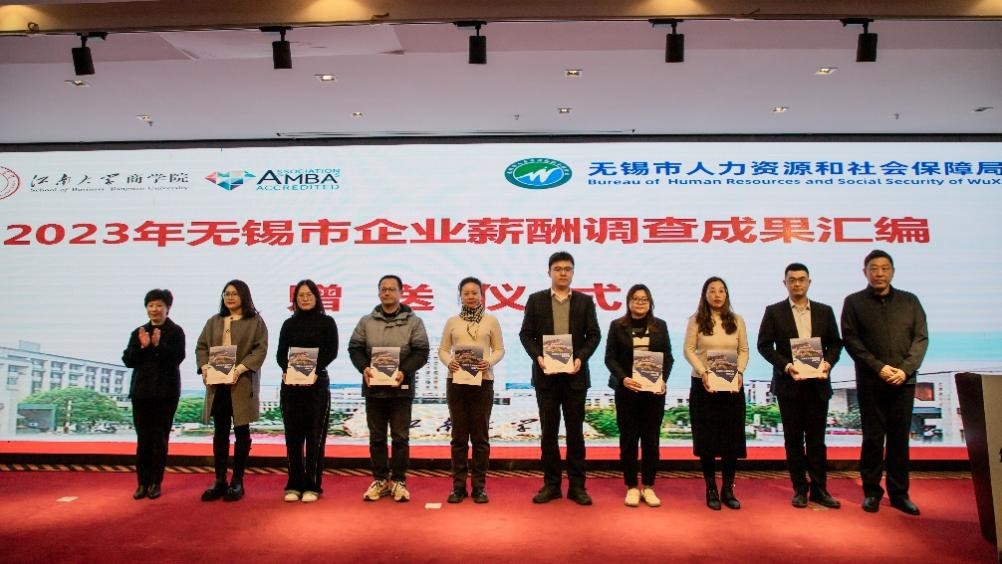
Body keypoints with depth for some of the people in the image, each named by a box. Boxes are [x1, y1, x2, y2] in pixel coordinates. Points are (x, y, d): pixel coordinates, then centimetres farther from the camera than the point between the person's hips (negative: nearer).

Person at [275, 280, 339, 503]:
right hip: (290, 384, 3)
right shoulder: (289, 324, 12)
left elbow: (332, 351, -5)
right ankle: (294, 484, 16)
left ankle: (312, 485, 8)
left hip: (317, 383, -3)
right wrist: (287, 370, -14)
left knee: (315, 435, 1)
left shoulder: (327, 322, 3)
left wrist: (314, 371, -18)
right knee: (293, 435, 6)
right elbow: (280, 353, 6)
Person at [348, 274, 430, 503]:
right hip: (373, 387, 2)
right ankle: (380, 479, 23)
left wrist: (404, 371, -18)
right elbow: (354, 348, 6)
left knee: (400, 437, 6)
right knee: (377, 437, 11)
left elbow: (421, 352, -4)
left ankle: (399, 481, 18)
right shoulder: (366, 322, 7)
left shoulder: (413, 322, 0)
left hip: (401, 389, -2)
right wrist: (364, 368, -12)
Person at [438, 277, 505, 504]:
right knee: (459, 435, 7)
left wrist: (489, 362, -14)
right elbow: (442, 350, 8)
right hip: (456, 381, 1)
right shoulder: (452, 322, 7)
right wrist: (449, 362, -13)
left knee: (480, 435, 4)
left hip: (483, 382, -1)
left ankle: (479, 486, 14)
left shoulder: (491, 321, 4)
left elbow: (500, 349, 5)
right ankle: (459, 485, 16)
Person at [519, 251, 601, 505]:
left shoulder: (585, 301, 5)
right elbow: (526, 334, 2)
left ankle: (577, 485, 16)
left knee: (575, 431, 7)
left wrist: (580, 358, -13)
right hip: (546, 374, 0)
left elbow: (594, 335, 2)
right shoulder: (536, 300, 4)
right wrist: (538, 357, -13)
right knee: (549, 431, 7)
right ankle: (551, 484, 17)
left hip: (575, 374, 0)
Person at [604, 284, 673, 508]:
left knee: (651, 439, 6)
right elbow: (610, 358, -2)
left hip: (654, 390, 2)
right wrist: (623, 378, -17)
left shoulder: (660, 326, 6)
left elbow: (668, 357, 5)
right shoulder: (617, 326, 1)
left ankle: (648, 487, 18)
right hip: (627, 390, -1)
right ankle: (631, 487, 15)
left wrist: (663, 380, -11)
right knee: (628, 439, 5)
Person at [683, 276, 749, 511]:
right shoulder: (696, 320, 0)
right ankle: (711, 490, 14)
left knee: (732, 437, 4)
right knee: (706, 438, 3)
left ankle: (728, 490, 16)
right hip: (704, 385, -2)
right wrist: (703, 372, -16)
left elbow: (744, 350, 7)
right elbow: (688, 349, -4)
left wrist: (739, 372, -9)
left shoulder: (737, 320, 8)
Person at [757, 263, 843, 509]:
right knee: (794, 438, 6)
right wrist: (785, 365, -15)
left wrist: (828, 362, -10)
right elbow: (764, 345, -2)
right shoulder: (774, 312, 1)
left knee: (816, 438, 6)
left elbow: (835, 343, 9)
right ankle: (799, 489, 15)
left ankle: (819, 488, 15)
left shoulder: (825, 311, 8)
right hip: (789, 383, -1)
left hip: (818, 383, 2)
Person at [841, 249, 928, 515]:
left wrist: (905, 369, -10)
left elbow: (921, 338, 4)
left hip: (903, 381, 2)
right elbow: (851, 340, -4)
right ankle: (871, 491, 13)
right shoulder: (853, 302, 2)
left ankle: (899, 493, 17)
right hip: (870, 382, -2)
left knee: (900, 439, 7)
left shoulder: (909, 301, 9)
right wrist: (879, 367, -13)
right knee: (873, 439, 3)